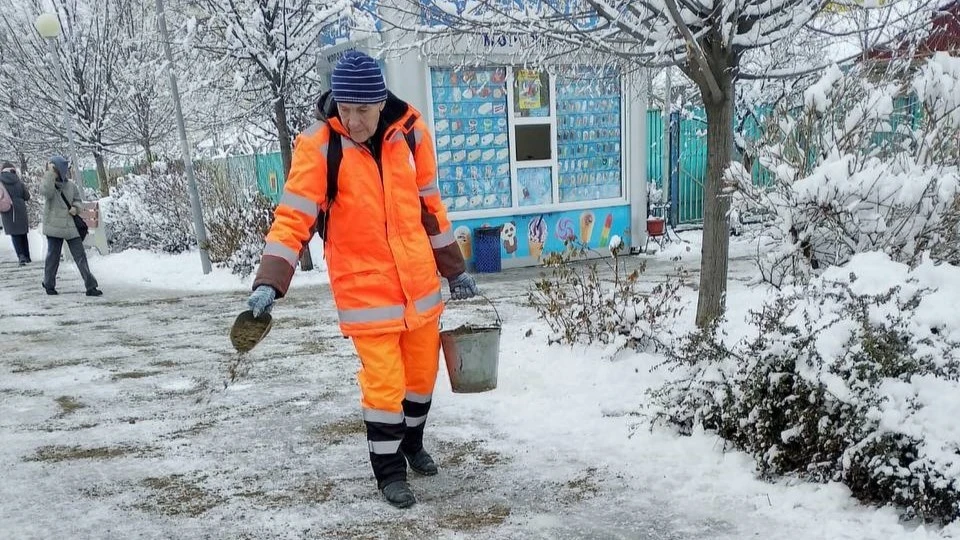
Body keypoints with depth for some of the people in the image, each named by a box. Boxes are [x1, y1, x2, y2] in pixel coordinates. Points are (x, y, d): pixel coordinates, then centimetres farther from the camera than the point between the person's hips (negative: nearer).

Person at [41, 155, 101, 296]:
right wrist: (50, 173, -23)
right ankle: (49, 285, 25)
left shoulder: (71, 185, 5)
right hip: (54, 226, -2)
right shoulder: (47, 184, -3)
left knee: (80, 256, 0)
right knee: (53, 256, 7)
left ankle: (90, 286, 0)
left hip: (71, 226, 3)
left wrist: (75, 207, -4)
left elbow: (77, 199, 18)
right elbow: (47, 191, -26)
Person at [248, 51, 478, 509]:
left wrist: (454, 268, 14)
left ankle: (412, 444, 44)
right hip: (365, 289, -4)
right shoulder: (318, 146, -13)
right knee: (384, 383, -2)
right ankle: (389, 470, 24)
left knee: (422, 372, 17)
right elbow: (292, 218, -15)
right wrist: (270, 282, -27)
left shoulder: (410, 131, -3)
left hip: (419, 281, 4)